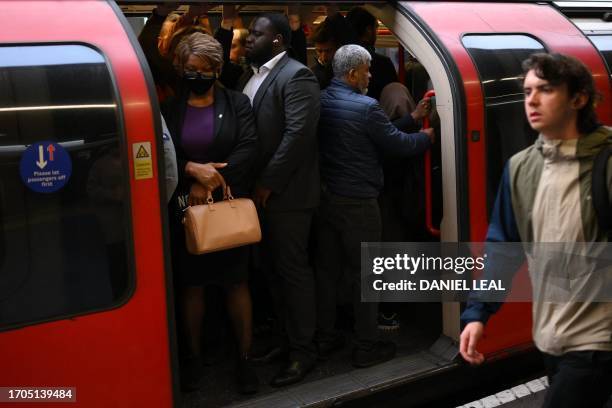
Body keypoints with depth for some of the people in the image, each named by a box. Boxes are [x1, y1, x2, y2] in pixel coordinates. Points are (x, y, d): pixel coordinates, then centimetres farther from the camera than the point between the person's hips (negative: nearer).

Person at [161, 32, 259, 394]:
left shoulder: (237, 103, 1)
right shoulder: (170, 109, 3)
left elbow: (248, 149, -10)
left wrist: (209, 184, -16)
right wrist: (192, 169, -22)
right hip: (185, 209, 1)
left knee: (237, 282, 5)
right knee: (191, 284, 9)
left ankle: (244, 357, 16)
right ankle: (194, 355, 24)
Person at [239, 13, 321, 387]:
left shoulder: (296, 76, -12)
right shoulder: (252, 74, 15)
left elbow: (298, 133, -21)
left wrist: (268, 184, -18)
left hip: (286, 194, -8)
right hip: (260, 191, 8)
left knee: (293, 270, 1)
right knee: (274, 269, 15)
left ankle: (303, 350, 13)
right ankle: (287, 338, 29)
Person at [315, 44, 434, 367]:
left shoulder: (321, 101, 5)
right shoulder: (365, 107, -19)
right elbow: (397, 145, -10)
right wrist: (426, 137, 9)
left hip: (325, 197, 8)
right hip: (357, 203, -7)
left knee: (327, 269, 15)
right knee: (364, 275, 4)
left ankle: (324, 338, 27)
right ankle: (366, 347, 14)